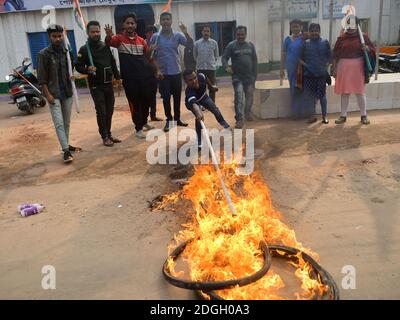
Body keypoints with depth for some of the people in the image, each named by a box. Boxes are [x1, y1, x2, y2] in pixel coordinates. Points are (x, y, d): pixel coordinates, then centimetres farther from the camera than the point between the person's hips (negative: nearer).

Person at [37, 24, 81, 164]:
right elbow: (42, 77, -7)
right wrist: (47, 94, -14)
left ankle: (67, 145, 25)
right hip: (54, 94, -5)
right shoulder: (44, 54, -6)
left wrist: (72, 75, -4)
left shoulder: (67, 52, 7)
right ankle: (66, 150, -10)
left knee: (66, 122, 13)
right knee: (59, 123, -9)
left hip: (67, 92, 5)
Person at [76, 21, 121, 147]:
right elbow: (78, 66, -8)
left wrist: (118, 77, 11)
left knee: (109, 111, 9)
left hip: (109, 84, 5)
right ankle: (105, 137, 8)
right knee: (101, 112, -2)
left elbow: (113, 63, 16)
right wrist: (87, 70, -26)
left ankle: (109, 134, 21)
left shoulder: (105, 47, 9)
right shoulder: (84, 49, -6)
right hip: (96, 86, -5)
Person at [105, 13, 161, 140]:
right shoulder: (119, 38, -4)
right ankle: (138, 128, 16)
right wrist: (108, 35, -46)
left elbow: (149, 57, 15)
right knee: (135, 103, 3)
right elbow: (108, 42, -25)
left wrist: (156, 70, 10)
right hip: (129, 78, -4)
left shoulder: (141, 40, 7)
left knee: (147, 101, 14)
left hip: (144, 76, 4)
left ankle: (144, 121, 39)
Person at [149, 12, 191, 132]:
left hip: (176, 72, 1)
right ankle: (169, 120, 15)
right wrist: (152, 50, -19)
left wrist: (186, 33, -23)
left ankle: (177, 119, 23)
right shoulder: (155, 37, -1)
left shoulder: (178, 35, 1)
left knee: (177, 97, 9)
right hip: (163, 73, -1)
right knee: (166, 98, 2)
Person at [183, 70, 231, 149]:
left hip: (203, 97, 5)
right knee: (199, 118, -25)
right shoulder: (189, 92, -48)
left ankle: (226, 126, 38)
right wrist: (198, 113, -85)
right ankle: (199, 142, -15)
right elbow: (194, 104, -66)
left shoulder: (201, 76, -35)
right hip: (192, 102, -5)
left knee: (216, 110, 9)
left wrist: (211, 87, 9)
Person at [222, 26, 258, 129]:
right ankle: (239, 119, -10)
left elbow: (254, 60, 10)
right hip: (237, 77, -4)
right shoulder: (231, 45, -2)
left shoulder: (250, 45, 8)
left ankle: (247, 112, 37)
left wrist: (255, 75, 7)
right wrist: (226, 67, -28)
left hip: (249, 76, 4)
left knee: (250, 96, 11)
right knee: (239, 97, -13)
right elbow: (224, 57, -6)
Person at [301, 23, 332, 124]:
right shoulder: (306, 43, 7)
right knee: (310, 95, 4)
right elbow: (301, 57, 11)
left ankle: (325, 116, 14)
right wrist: (304, 64, -4)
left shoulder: (325, 42, 5)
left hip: (322, 74, -1)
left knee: (322, 95, 3)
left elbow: (330, 56, 6)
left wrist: (326, 65, -7)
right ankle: (312, 116, 13)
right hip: (309, 74, 1)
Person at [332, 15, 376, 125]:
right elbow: (335, 55, 7)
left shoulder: (363, 36, 1)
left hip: (358, 67, -1)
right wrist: (335, 69, 4)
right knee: (344, 92, 7)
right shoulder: (341, 38, 5)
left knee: (360, 92, 3)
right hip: (344, 67, 2)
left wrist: (367, 48, -17)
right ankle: (343, 115, 16)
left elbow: (372, 50, 5)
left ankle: (364, 115, 15)